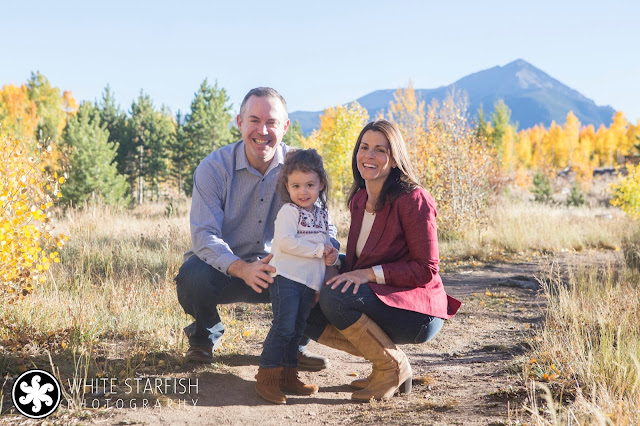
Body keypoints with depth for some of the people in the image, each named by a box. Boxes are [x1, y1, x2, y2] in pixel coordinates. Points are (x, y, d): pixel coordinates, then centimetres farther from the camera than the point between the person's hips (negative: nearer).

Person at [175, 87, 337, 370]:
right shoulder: (213, 168, -15)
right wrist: (243, 269, -42)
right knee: (192, 276, -34)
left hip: (275, 268, 2)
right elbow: (204, 236, -23)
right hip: (224, 269, -2)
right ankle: (204, 334, 2)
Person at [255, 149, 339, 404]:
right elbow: (285, 242, -20)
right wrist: (319, 249, -17)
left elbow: (326, 243, 24)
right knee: (284, 326, -14)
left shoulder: (322, 214, 16)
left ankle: (288, 376, 20)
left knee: (297, 329, 12)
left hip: (310, 282, 7)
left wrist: (332, 257, 0)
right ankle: (267, 376, -8)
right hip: (287, 276, -7)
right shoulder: (288, 211, -7)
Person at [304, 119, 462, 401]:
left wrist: (370, 273, -24)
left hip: (418, 310, -8)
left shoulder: (412, 199, -14)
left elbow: (425, 270, -16)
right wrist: (343, 271, -4)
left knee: (334, 298, -28)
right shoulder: (359, 200, 9)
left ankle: (394, 367, -9)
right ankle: (385, 358, 3)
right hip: (379, 301, 8)